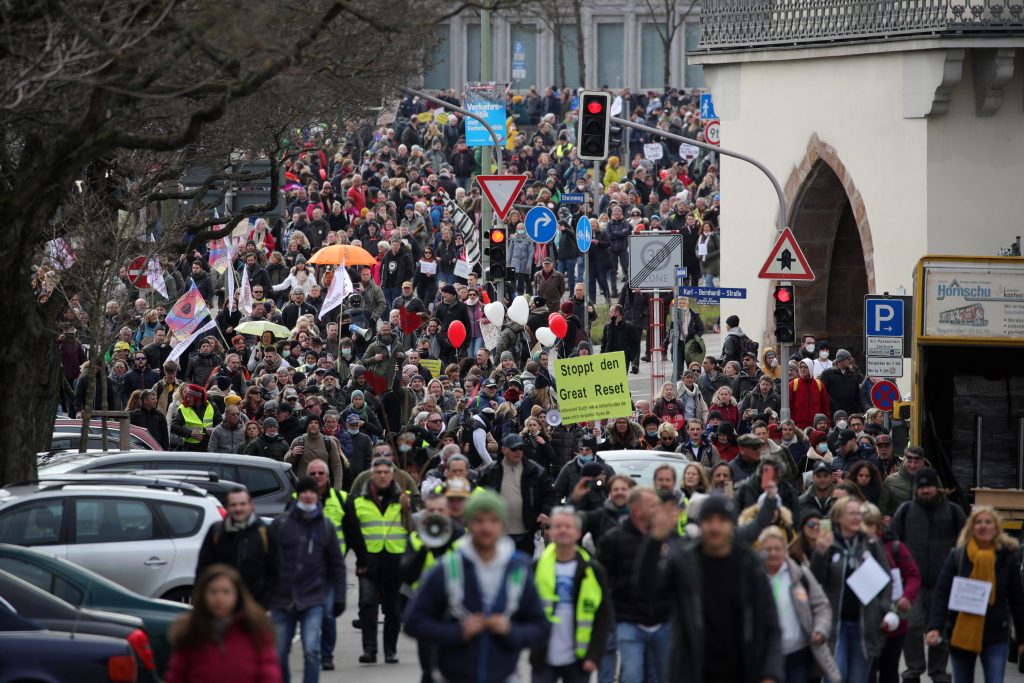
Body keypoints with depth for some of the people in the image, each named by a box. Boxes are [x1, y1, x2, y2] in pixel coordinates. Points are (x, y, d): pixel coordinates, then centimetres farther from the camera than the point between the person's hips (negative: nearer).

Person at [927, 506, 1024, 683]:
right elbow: (941, 594, -8)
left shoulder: (1007, 557, -2)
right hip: (960, 634, 1)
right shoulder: (957, 556, -3)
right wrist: (935, 627, -20)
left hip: (995, 636, -1)